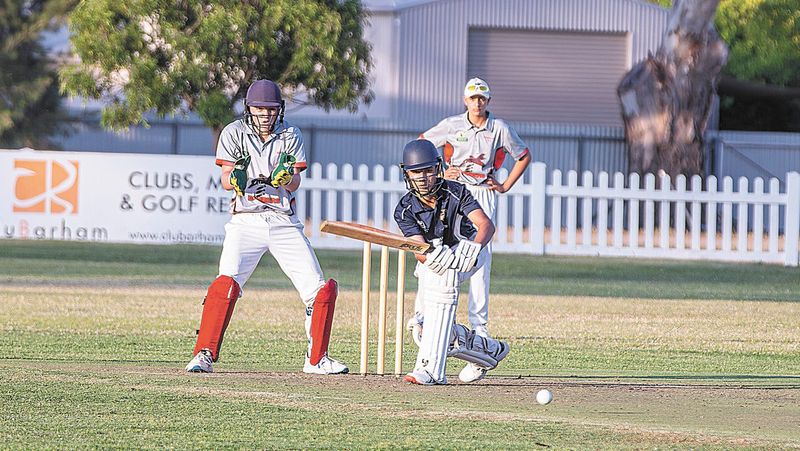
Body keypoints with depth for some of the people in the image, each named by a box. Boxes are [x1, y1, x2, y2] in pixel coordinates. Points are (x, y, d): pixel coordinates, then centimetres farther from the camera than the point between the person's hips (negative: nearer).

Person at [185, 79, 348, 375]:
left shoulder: (290, 136, 6)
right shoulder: (234, 134, 1)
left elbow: (294, 185, -3)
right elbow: (226, 181, -6)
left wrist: (286, 175, -26)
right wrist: (236, 179, -30)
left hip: (284, 222, 3)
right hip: (246, 220, -3)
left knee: (319, 288, -2)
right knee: (227, 282, -23)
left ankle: (317, 359, 14)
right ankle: (204, 355, -18)